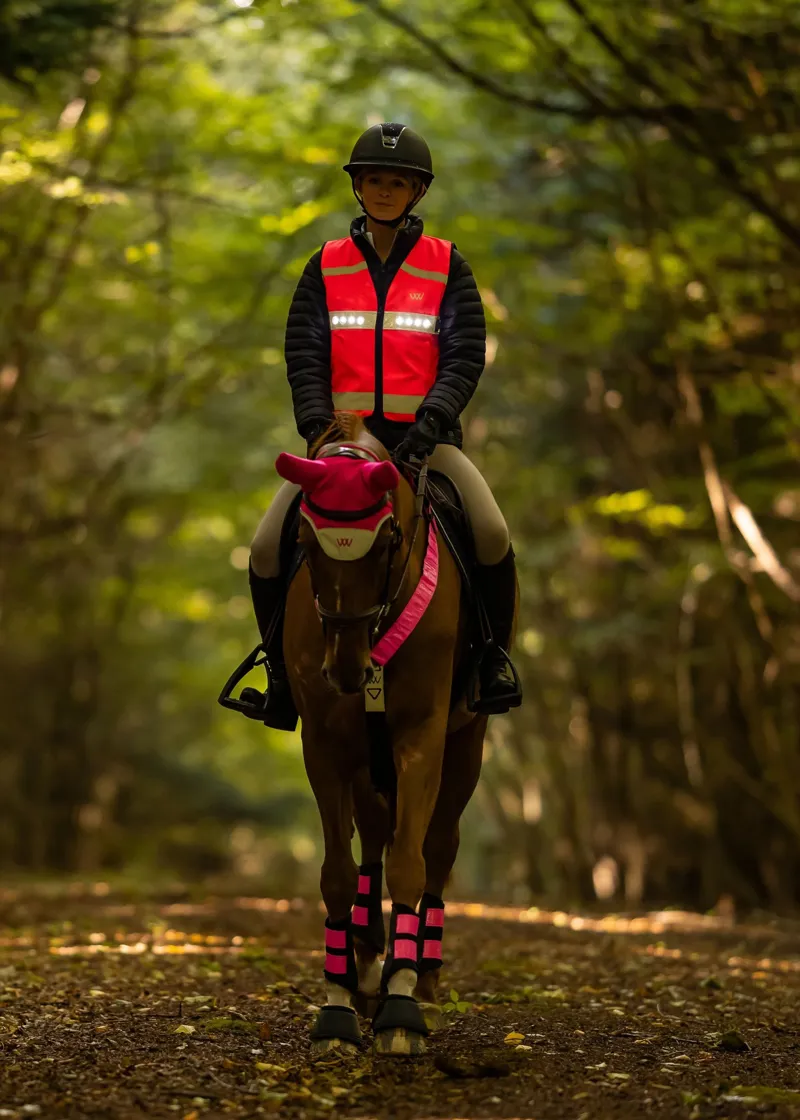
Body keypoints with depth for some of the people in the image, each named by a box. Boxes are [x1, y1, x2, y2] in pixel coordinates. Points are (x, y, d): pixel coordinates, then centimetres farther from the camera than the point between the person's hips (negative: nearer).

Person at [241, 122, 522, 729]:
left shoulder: (447, 266, 6)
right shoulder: (326, 267, 9)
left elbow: (466, 357, -1)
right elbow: (304, 355, 3)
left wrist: (432, 418, -18)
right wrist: (317, 423, -14)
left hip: (424, 436, -1)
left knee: (493, 536, -27)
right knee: (266, 551, -16)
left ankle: (494, 655, -2)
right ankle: (283, 673, 6)